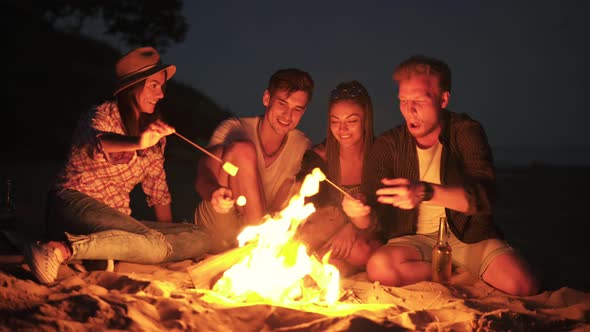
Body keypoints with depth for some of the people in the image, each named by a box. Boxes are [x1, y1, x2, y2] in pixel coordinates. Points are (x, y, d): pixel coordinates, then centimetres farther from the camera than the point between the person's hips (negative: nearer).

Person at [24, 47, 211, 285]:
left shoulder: (155, 131, 17)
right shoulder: (103, 115, -3)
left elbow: (158, 190, 19)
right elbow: (96, 142, -28)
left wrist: (168, 232, 10)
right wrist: (138, 143, -48)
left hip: (117, 220, 7)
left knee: (199, 239, -12)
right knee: (154, 247, -32)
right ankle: (63, 249, -35)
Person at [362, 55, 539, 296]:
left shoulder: (465, 131, -6)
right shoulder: (388, 144, -1)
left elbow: (483, 196, -24)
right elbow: (371, 215, -7)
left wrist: (425, 192, -42)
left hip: (469, 235, -2)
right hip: (415, 240, 2)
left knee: (521, 286, -26)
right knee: (379, 267, -31)